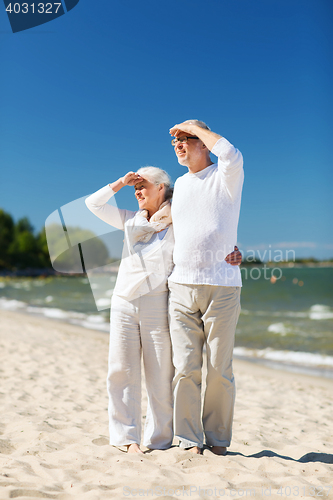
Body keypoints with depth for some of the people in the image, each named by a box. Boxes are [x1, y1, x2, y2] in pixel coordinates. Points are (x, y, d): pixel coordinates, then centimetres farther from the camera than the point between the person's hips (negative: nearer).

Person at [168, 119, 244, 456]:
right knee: (185, 368, 1)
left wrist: (193, 125, -10)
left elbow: (232, 156, -24)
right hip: (181, 287, 4)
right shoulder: (179, 185, 19)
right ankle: (189, 440, 11)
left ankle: (217, 438, 17)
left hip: (222, 287, -4)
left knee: (219, 371, 2)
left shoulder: (226, 175, 2)